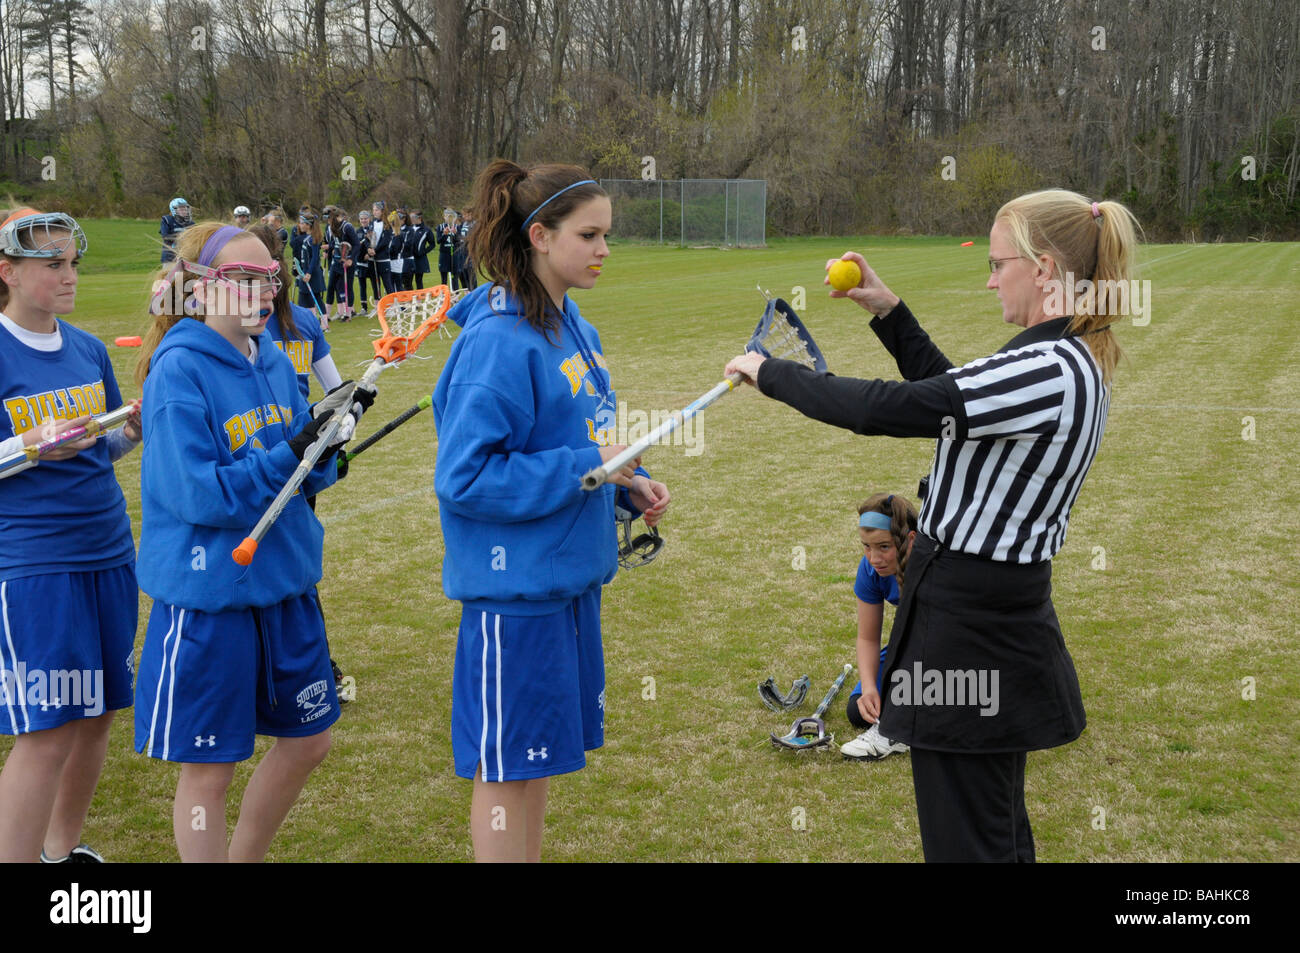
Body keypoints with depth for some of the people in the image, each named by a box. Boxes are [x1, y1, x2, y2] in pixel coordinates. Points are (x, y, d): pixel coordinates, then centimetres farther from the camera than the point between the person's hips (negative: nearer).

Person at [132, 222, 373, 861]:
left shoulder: (275, 363, 6)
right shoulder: (178, 371, -15)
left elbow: (306, 477, 7)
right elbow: (198, 495, -21)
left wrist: (327, 442, -13)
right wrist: (290, 455, -25)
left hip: (285, 582, 8)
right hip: (209, 596, -8)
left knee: (308, 741, 19)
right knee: (208, 769, 4)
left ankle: (244, 858, 38)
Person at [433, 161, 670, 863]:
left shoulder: (573, 328, 9)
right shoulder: (498, 342, -20)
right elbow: (465, 478, -23)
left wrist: (628, 484, 3)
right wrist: (584, 465, -21)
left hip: (569, 575, 9)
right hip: (514, 587, -9)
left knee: (538, 757, 19)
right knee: (507, 767, 4)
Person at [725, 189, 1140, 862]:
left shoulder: (1048, 372, -24)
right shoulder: (1074, 362, 8)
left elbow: (881, 410, -26)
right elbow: (949, 391, 22)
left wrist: (769, 372, -12)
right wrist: (887, 310, 16)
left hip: (967, 623, -10)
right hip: (1005, 608, 10)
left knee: (966, 842, 1)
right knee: (1000, 834, 22)